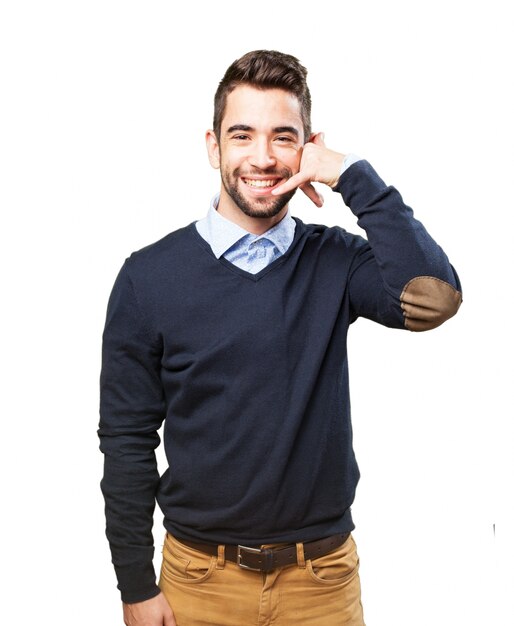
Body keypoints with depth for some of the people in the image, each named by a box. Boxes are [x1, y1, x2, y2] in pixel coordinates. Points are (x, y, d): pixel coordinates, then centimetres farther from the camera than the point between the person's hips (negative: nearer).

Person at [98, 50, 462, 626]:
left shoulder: (335, 262, -3)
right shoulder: (150, 276, -7)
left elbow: (433, 298, -24)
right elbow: (127, 441, -3)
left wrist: (355, 175, -19)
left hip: (323, 577, 1)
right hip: (200, 578, -1)